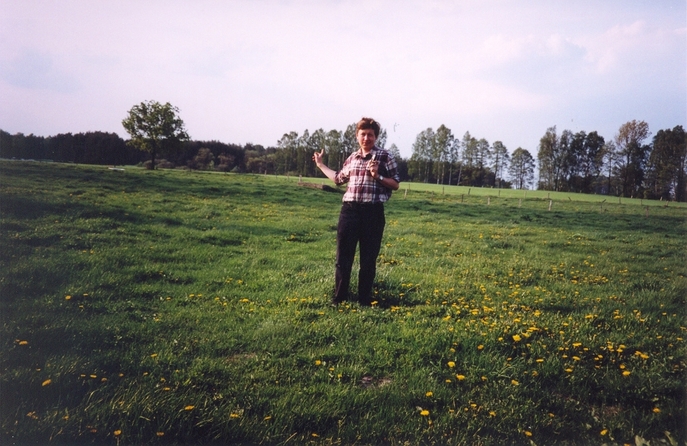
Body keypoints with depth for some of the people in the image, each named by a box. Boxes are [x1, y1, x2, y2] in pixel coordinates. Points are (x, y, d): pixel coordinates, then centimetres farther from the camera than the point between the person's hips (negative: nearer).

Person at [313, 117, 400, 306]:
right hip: (349, 210, 4)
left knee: (368, 258, 5)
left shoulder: (385, 157, 0)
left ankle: (364, 300, 18)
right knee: (343, 256, 7)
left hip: (373, 212, -4)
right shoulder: (352, 158, 13)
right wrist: (320, 165, 31)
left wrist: (377, 176, -14)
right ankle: (338, 298, 18)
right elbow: (338, 179, 28)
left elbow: (395, 184, 1)